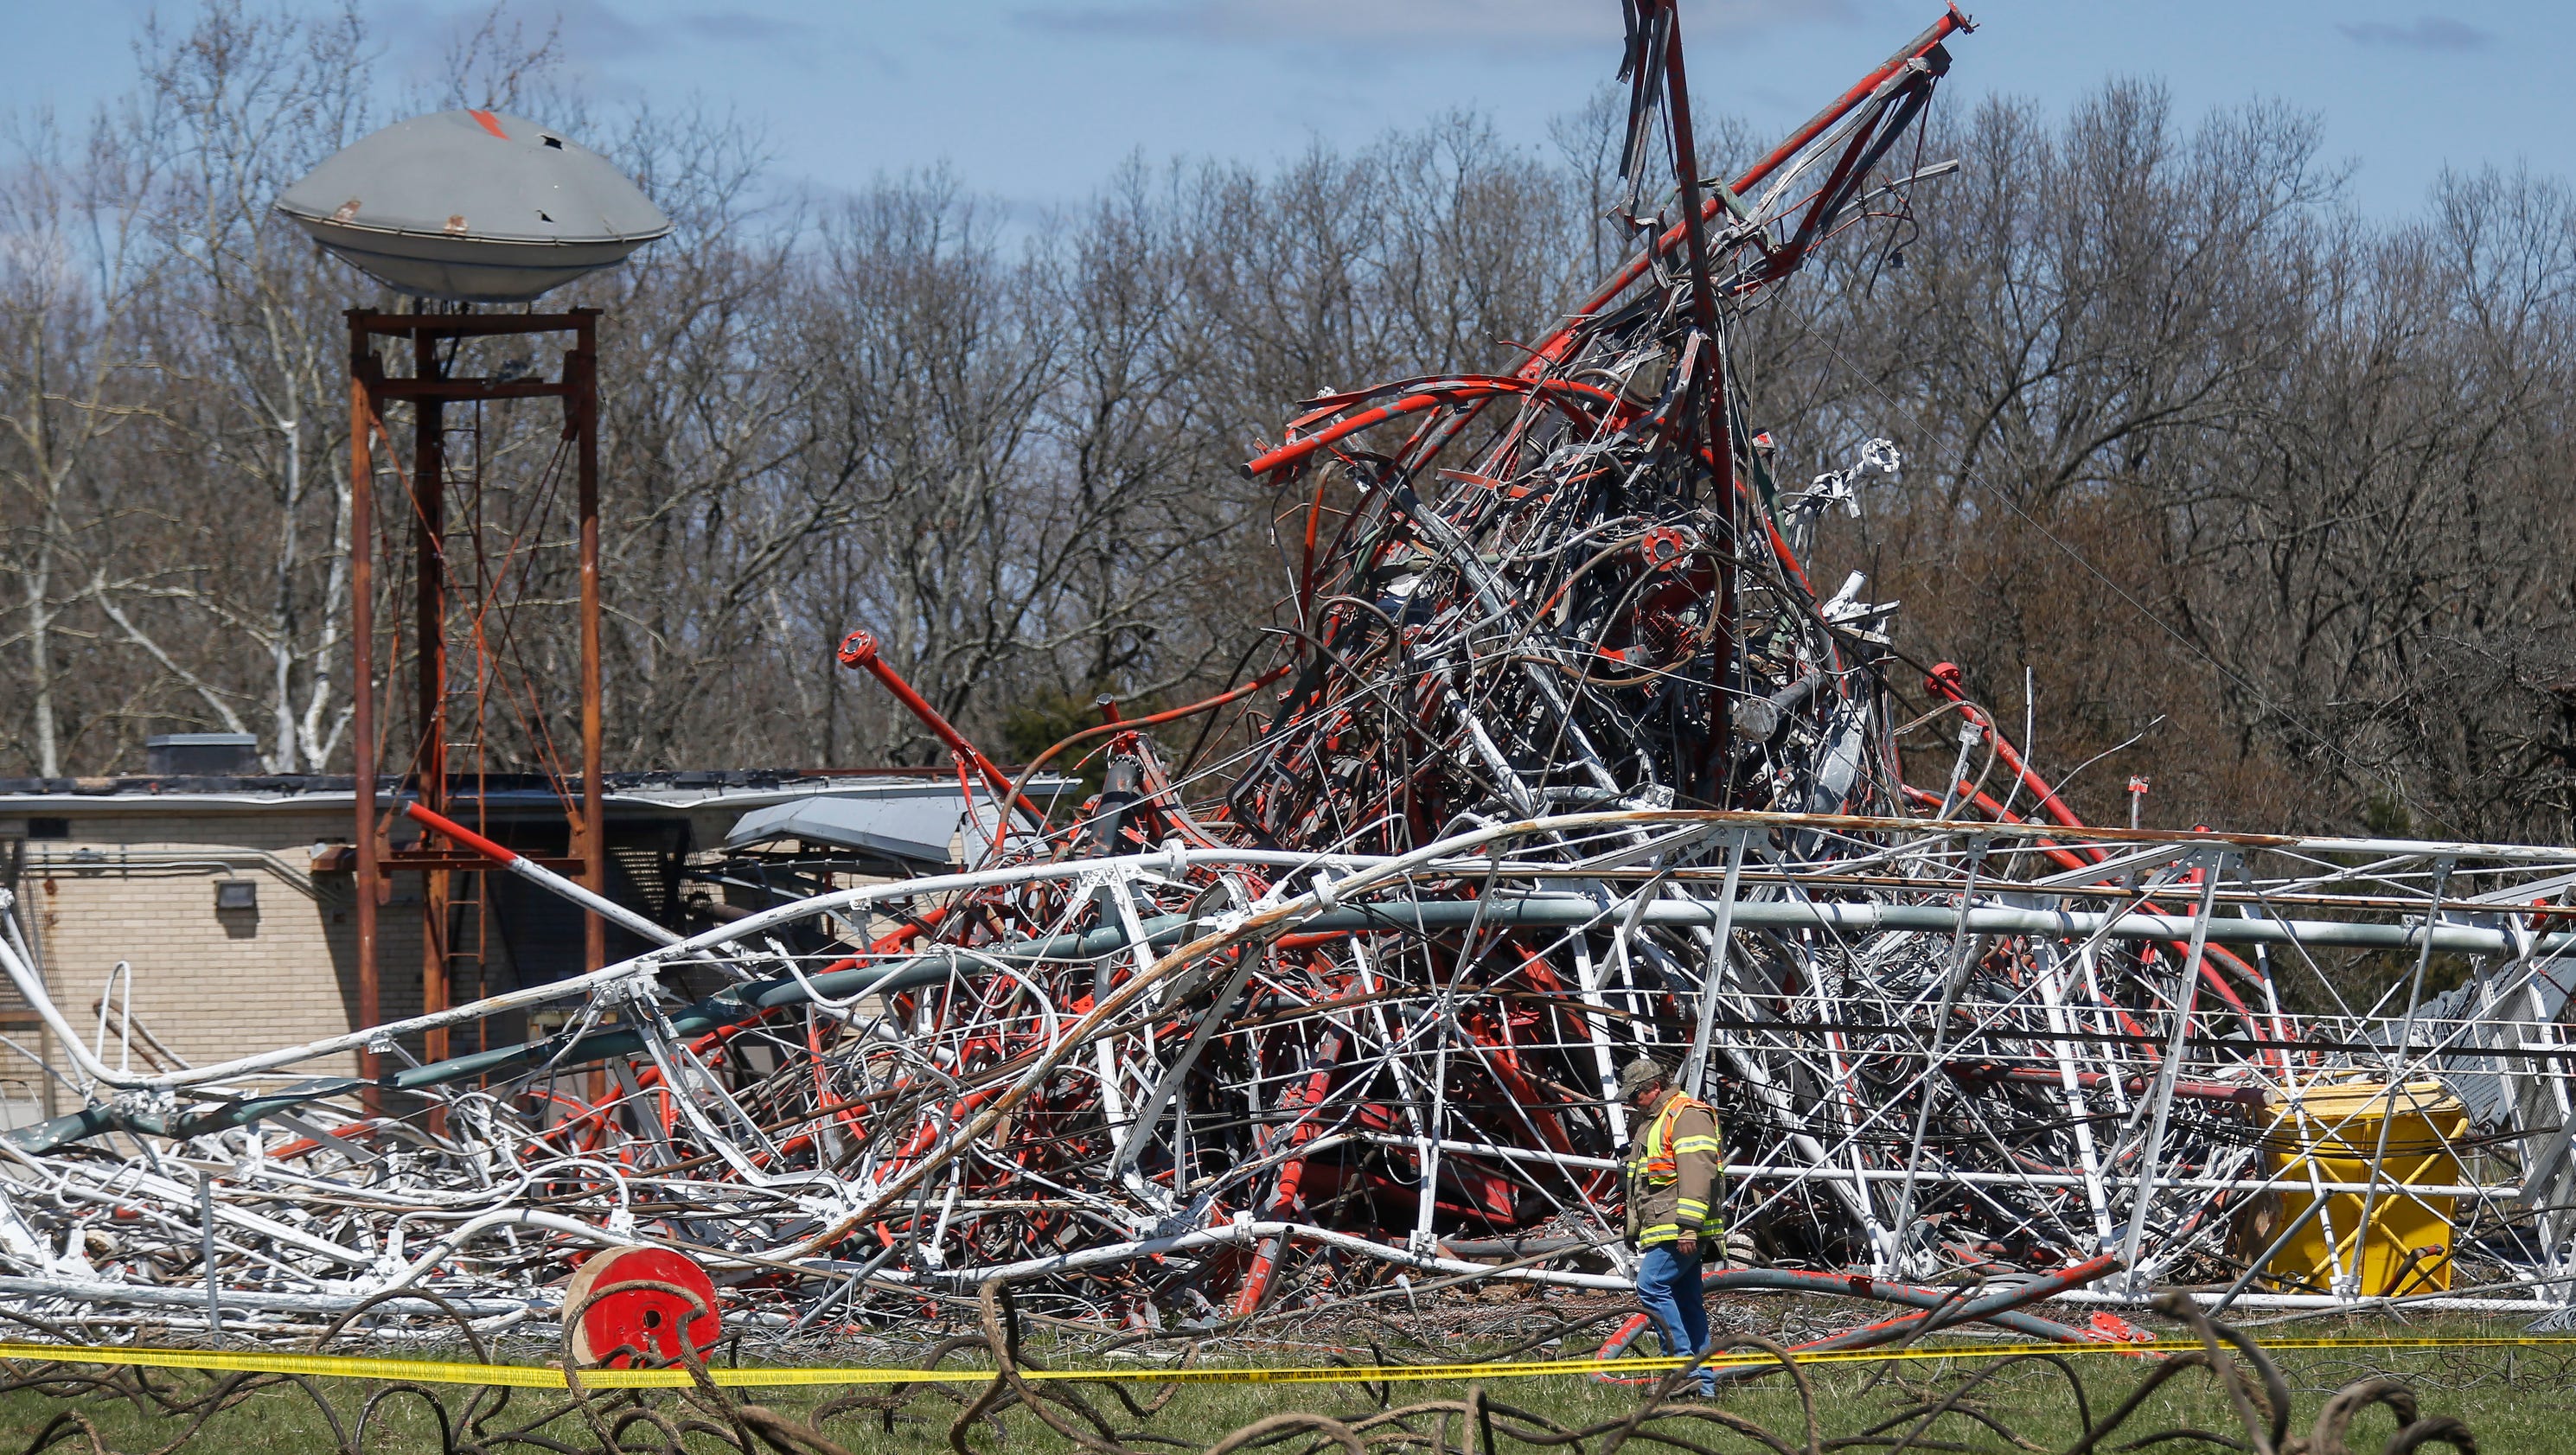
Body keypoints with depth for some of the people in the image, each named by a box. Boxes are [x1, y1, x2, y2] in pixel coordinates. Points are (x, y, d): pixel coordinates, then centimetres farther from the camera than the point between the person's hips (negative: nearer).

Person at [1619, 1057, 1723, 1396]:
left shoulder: (1687, 1115, -10)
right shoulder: (1651, 1121, 24)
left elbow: (1696, 1172, -20)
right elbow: (1643, 1182, 31)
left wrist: (1688, 1225, -26)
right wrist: (1636, 1229, 30)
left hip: (1680, 1232, -10)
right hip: (1662, 1230, 10)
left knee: (1652, 1286, -17)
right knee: (1687, 1301, 7)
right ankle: (1704, 1381, 6)